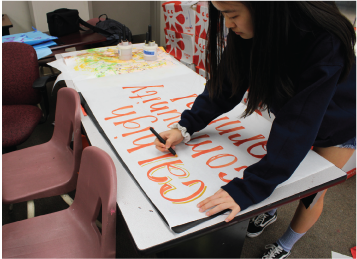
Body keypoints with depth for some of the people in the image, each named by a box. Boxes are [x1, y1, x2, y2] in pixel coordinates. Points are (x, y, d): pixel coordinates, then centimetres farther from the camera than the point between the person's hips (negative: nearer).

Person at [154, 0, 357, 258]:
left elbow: (298, 123, -44)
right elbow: (225, 84, -17)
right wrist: (185, 126, -28)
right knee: (278, 168, 17)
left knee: (311, 192, 12)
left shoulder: (324, 40, -41)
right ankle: (269, 211, 50)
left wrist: (248, 188, -47)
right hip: (290, 108, 4)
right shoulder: (251, 28, -24)